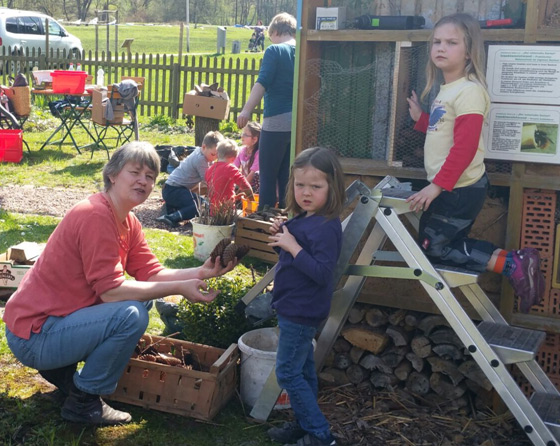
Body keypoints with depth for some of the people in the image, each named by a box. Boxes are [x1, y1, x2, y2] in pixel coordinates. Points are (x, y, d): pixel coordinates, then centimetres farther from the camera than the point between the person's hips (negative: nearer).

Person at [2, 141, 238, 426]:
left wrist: (201, 272, -10)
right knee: (131, 314, -25)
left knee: (142, 297, 14)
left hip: (59, 317, 10)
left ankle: (62, 369, 16)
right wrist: (179, 288, -22)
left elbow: (151, 275, 3)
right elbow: (111, 291, -25)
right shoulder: (96, 215, -22)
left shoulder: (129, 222, 8)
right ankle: (83, 401, -5)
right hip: (33, 336, -10)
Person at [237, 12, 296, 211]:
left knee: (268, 174, 2)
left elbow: (262, 83, -17)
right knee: (288, 175, 12)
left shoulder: (275, 51, -5)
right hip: (300, 121, 6)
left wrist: (246, 111, -22)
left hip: (277, 120, -6)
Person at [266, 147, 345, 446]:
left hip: (301, 313, -10)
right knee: (302, 369, 18)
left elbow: (321, 273, -28)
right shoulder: (303, 219, 7)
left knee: (288, 372, -4)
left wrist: (292, 245, -29)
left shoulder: (326, 227, -22)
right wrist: (281, 236, -2)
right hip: (294, 308, 10)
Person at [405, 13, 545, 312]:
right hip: (452, 188, 10)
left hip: (459, 190, -10)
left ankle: (510, 264, -5)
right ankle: (516, 261, 16)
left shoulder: (469, 91, -18)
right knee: (448, 243, 16)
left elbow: (465, 146, -25)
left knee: (432, 248, -4)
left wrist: (438, 185, -25)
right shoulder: (447, 90, 12)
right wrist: (420, 118, 19)